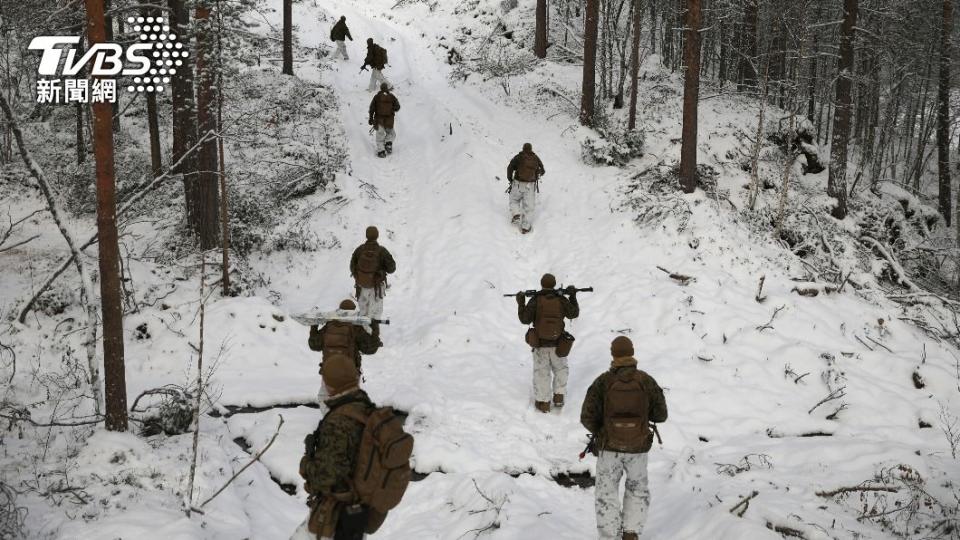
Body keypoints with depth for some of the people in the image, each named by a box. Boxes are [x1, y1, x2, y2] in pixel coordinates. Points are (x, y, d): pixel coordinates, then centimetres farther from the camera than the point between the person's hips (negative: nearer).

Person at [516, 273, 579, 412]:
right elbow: (574, 313, 9)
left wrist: (521, 303, -3)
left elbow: (525, 319, -14)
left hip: (540, 344, -1)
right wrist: (573, 296, 18)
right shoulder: (561, 300, -7)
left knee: (541, 373, 11)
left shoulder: (535, 300, -13)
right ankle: (558, 397, 20)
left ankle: (543, 403, 14)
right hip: (557, 345, 1)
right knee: (560, 370, 24)